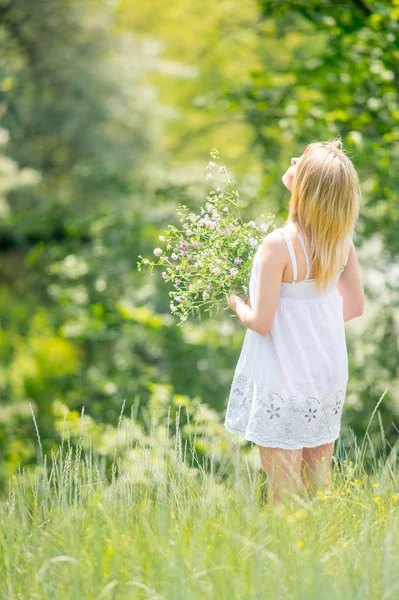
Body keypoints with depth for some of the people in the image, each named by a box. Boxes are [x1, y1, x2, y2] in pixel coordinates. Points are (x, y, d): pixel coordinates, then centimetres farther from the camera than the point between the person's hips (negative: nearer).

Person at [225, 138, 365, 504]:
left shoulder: (279, 245, -24)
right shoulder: (341, 239, -5)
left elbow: (261, 322, -21)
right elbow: (355, 306, 4)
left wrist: (237, 305, -1)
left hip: (284, 382, -6)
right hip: (329, 376, 6)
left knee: (284, 490, 7)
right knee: (319, 479, 18)